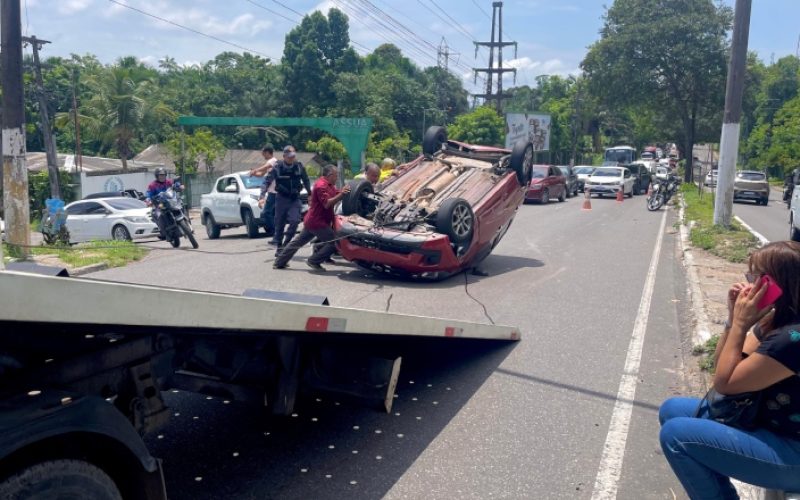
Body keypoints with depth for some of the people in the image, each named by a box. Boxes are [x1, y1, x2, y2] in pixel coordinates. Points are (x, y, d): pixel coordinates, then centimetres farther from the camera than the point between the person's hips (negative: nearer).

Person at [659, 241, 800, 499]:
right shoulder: (777, 321, 2)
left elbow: (724, 383, -18)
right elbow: (725, 367, 7)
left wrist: (740, 324, -18)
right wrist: (733, 318, -5)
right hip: (766, 423, 10)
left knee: (675, 435, -19)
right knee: (672, 410, 8)